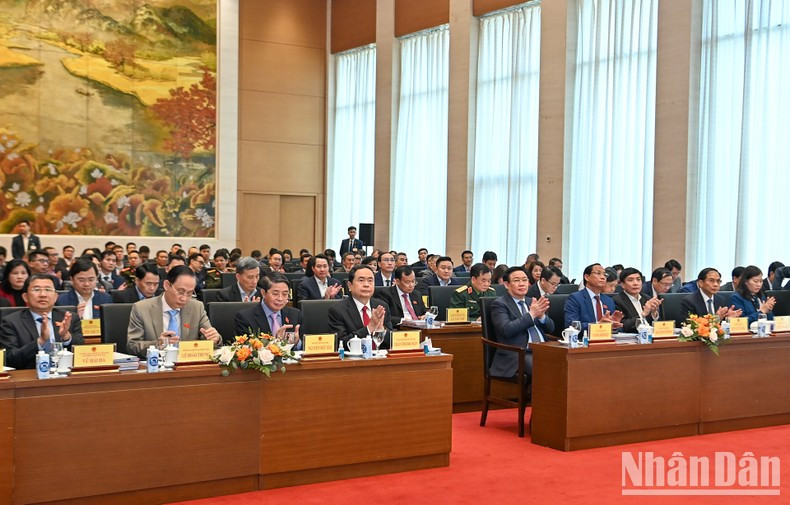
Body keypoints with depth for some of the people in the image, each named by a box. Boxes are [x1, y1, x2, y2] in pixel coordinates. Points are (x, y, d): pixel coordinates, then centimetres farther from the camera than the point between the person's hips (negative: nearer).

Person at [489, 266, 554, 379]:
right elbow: (506, 330, -14)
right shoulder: (499, 304, 2)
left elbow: (550, 329, 17)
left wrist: (541, 316, -4)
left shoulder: (531, 302, 22)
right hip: (518, 355, -6)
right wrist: (531, 314, -12)